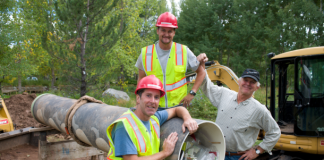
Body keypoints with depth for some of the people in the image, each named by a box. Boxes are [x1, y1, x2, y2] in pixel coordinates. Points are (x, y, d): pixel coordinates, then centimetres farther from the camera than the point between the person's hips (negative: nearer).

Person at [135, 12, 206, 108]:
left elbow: (201, 72, 7)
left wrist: (192, 93, -4)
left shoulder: (184, 52, -1)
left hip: (178, 105, 0)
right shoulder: (145, 53, 1)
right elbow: (141, 79, 12)